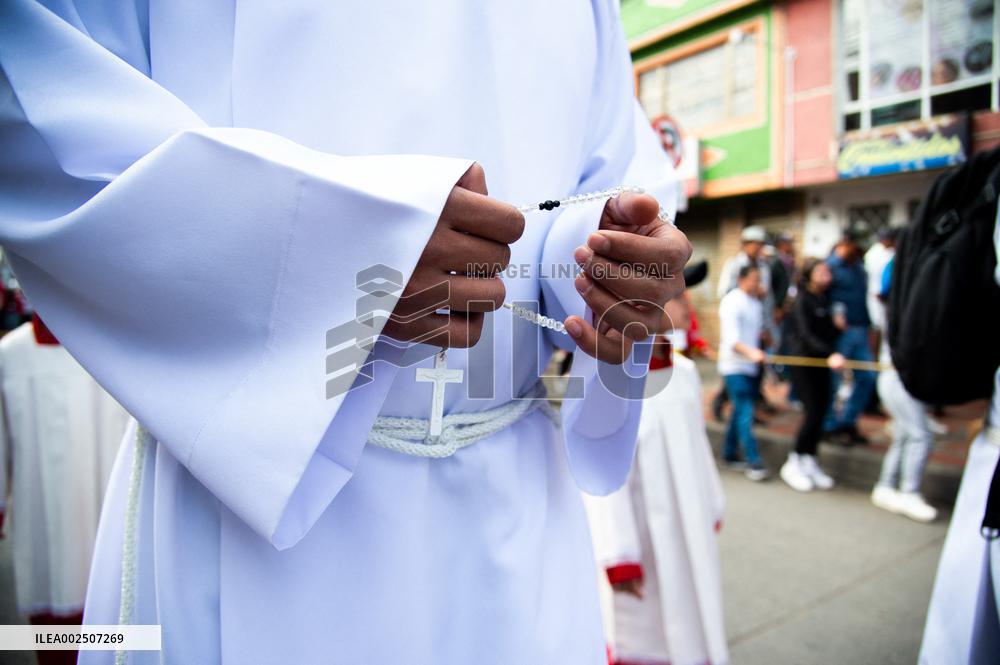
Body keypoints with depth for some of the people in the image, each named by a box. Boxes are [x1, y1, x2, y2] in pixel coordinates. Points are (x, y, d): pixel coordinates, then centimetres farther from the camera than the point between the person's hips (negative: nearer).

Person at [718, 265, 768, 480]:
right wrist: (750, 352, -37)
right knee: (745, 413, -10)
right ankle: (753, 462, -8)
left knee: (740, 411, 12)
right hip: (734, 366, -8)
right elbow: (731, 338, -24)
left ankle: (730, 454, 23)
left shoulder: (756, 303, 12)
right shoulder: (731, 302, -14)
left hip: (751, 365, 8)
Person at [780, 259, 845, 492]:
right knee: (813, 413, -9)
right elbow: (806, 335, -24)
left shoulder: (824, 299, 9)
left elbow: (827, 332, 18)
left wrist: (837, 324, -4)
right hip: (803, 361, -7)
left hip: (822, 361, 7)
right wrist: (830, 354, -36)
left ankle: (809, 463, 19)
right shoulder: (802, 300, -12)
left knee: (821, 412, 7)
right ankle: (793, 464, 5)